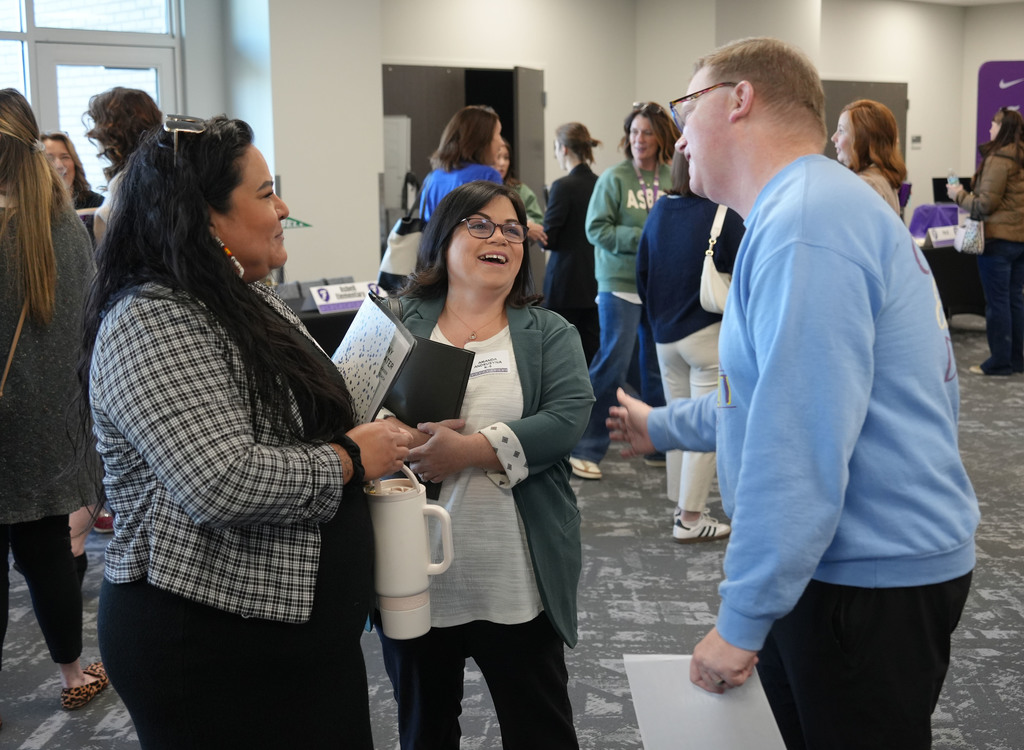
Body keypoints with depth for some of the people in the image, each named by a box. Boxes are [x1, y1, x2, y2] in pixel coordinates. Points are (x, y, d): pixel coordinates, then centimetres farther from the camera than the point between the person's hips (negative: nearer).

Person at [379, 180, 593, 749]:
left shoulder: (548, 334, 5)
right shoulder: (399, 323, 6)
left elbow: (568, 418, -11)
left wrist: (470, 450, -22)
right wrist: (407, 439, -21)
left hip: (519, 580, 0)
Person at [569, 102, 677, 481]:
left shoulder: (673, 179, 3)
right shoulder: (614, 178, -5)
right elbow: (596, 229, -8)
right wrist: (643, 238, -15)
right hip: (620, 282, -4)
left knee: (658, 368, 12)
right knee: (614, 362, -6)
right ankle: (586, 448, 4)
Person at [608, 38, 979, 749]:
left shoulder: (805, 225, -21)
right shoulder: (828, 205, 14)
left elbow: (799, 449, -27)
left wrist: (742, 621, -22)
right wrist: (662, 425, 32)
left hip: (873, 581, -10)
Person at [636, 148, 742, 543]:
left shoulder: (658, 211, 2)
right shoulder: (723, 216, -15)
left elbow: (642, 274, 8)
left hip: (665, 335, 6)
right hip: (709, 334, -6)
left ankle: (682, 505, 26)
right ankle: (691, 519, 5)